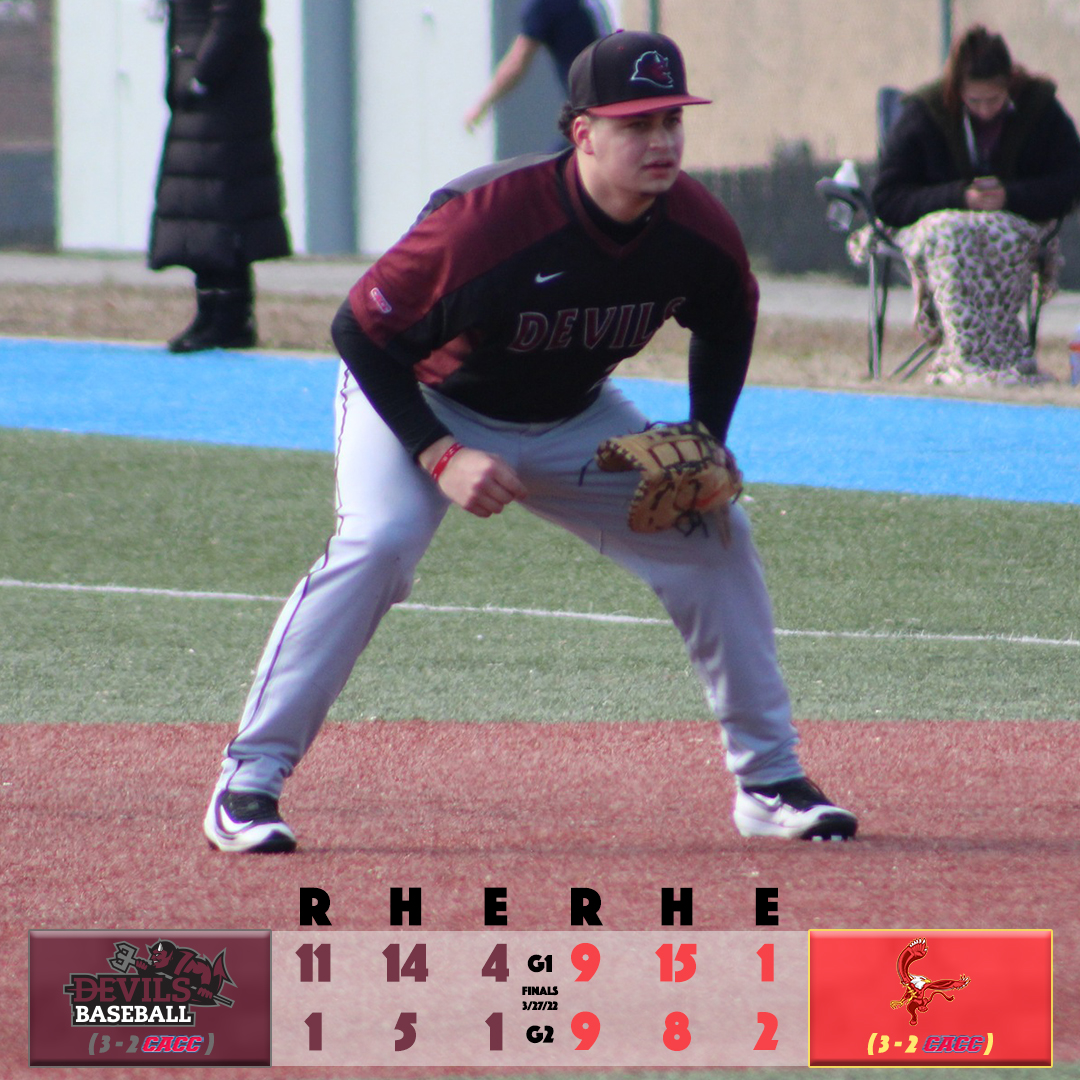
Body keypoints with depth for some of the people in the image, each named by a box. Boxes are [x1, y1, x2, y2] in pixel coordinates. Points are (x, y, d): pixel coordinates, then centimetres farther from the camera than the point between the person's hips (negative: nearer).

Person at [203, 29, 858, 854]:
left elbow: (728, 323, 4)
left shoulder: (699, 231, -20)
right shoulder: (486, 220, -37)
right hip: (425, 404, -5)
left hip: (573, 420, 5)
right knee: (379, 543, -30)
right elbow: (361, 330, -26)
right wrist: (439, 456, -33)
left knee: (714, 535, -2)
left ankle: (770, 781, 11)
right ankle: (249, 782, -22)